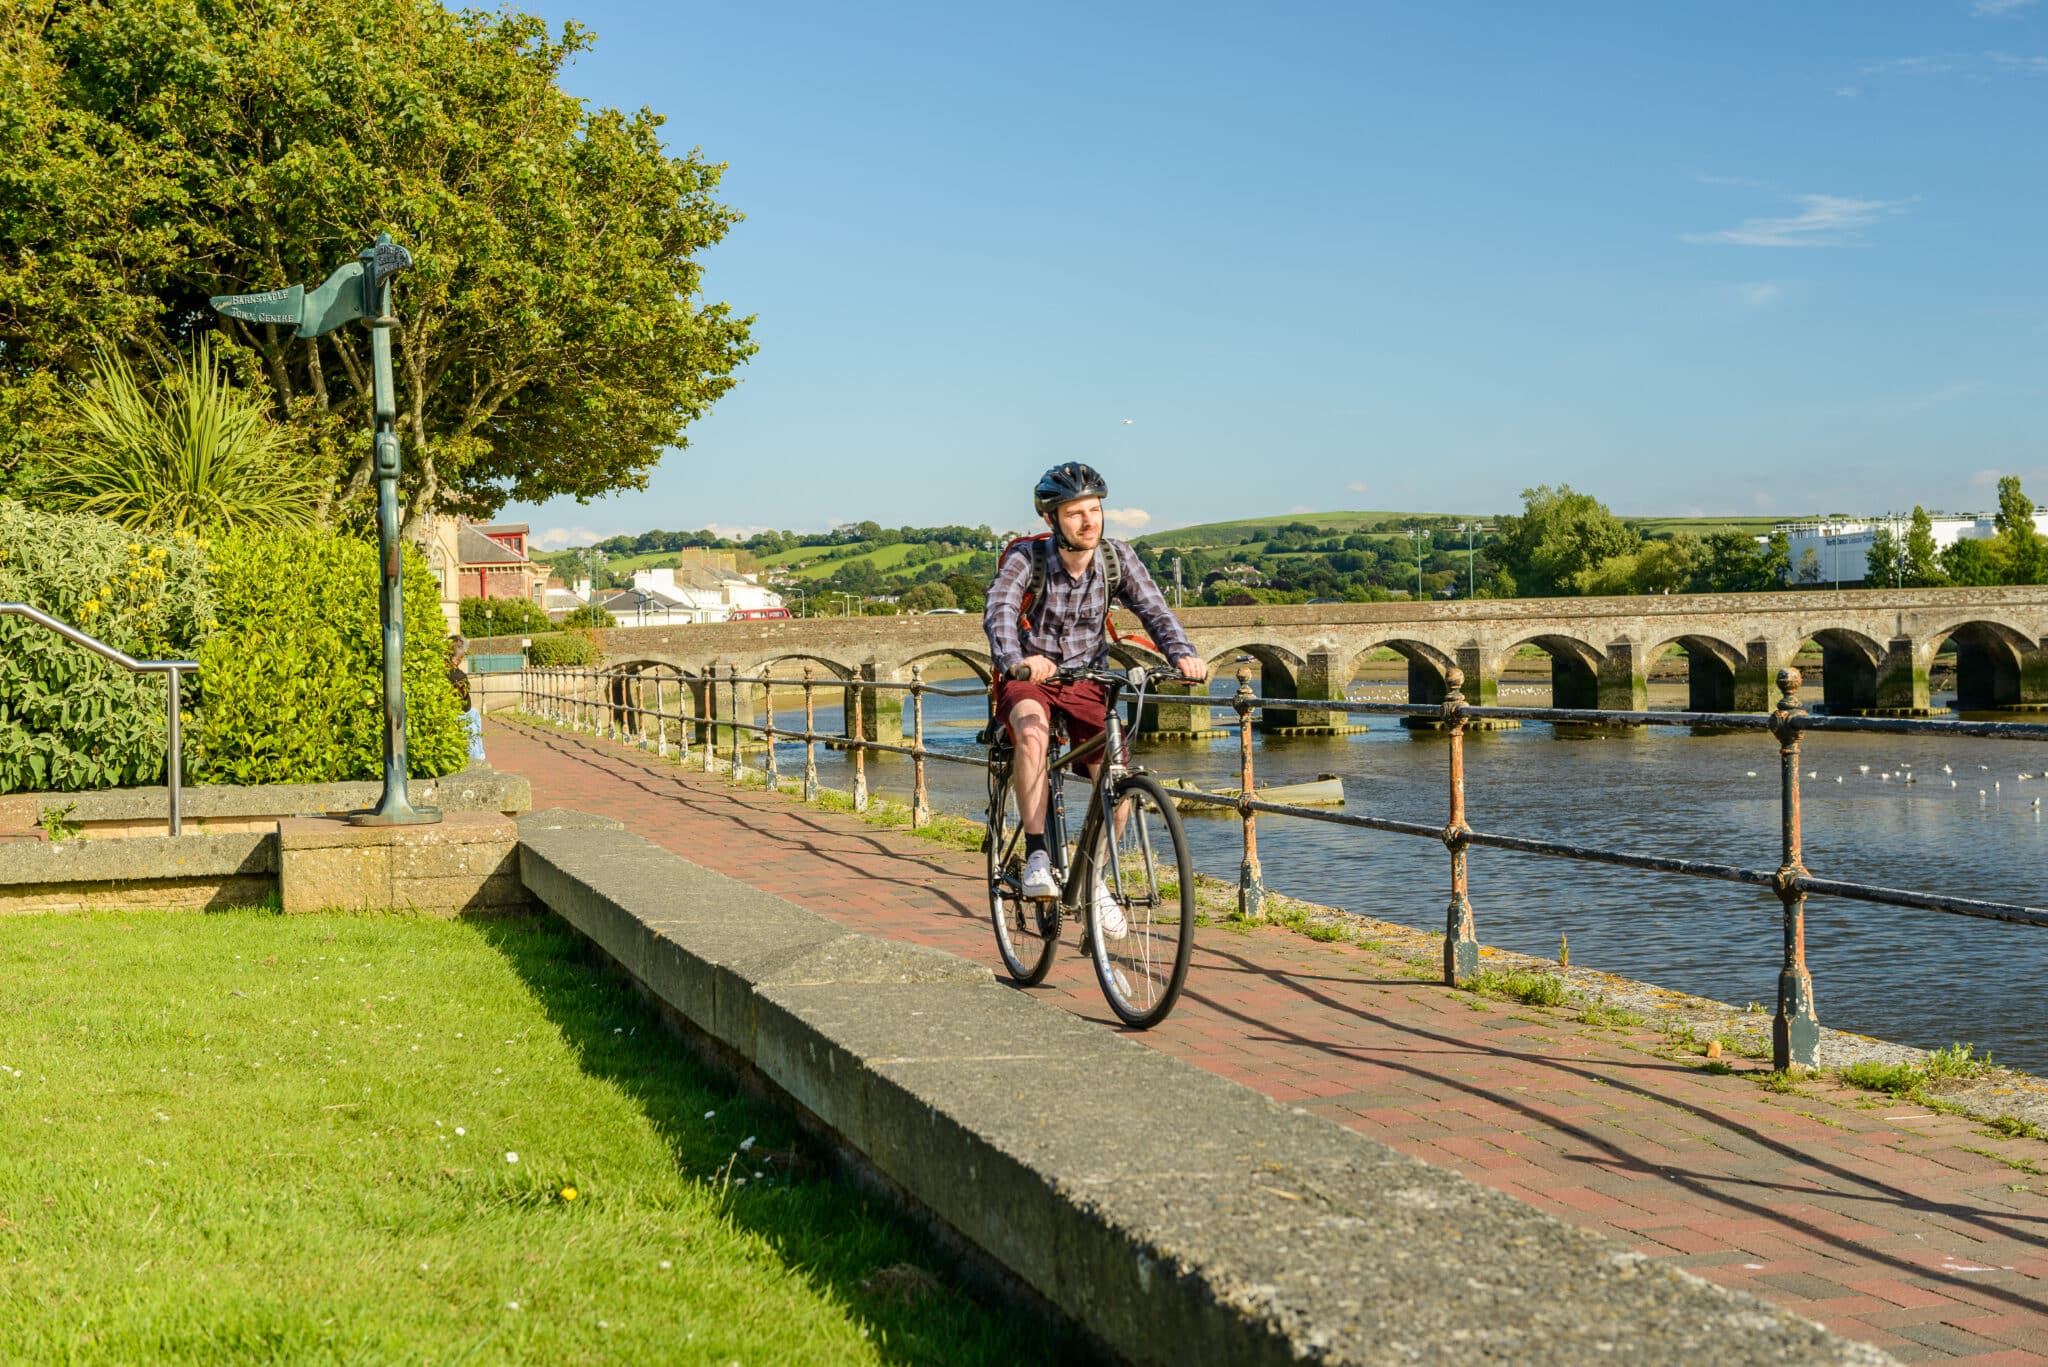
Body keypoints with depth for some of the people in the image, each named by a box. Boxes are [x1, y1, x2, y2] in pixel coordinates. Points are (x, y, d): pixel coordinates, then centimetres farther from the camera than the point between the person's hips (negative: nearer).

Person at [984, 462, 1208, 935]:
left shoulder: (1117, 558, -9)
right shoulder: (1026, 558, -18)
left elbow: (1154, 610, -15)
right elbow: (998, 611, -33)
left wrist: (1182, 654, -35)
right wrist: (1016, 661, -54)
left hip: (1085, 681, 3)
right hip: (1028, 678, -3)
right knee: (1033, 732, -37)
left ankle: (1094, 877, 10)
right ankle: (1036, 856, -29)